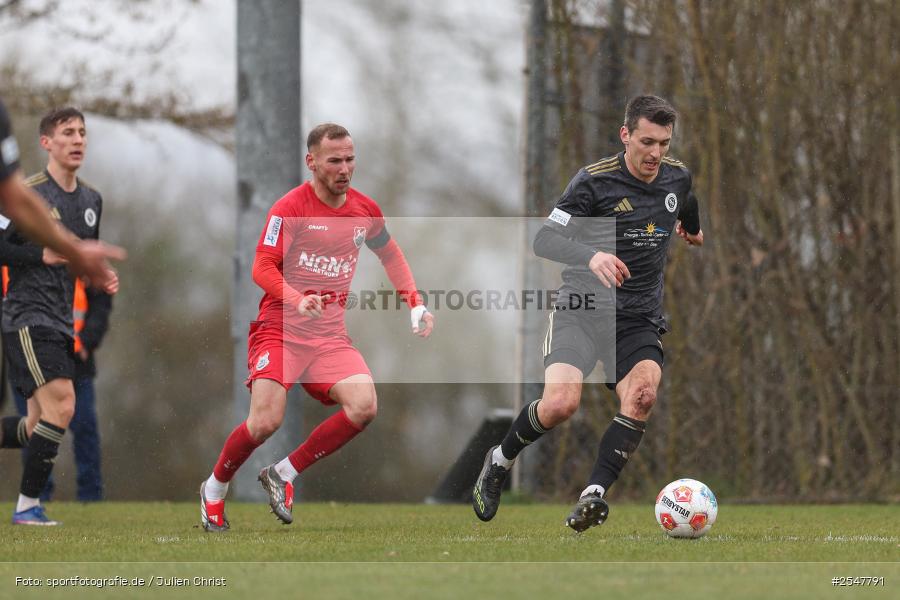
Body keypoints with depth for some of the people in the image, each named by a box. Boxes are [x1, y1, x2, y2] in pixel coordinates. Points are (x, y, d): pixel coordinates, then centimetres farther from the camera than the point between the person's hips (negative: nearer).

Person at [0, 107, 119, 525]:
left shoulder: (91, 200, 14)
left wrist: (103, 279, 7)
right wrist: (41, 255, -21)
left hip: (62, 322, 8)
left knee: (39, 426, 8)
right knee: (61, 405, -19)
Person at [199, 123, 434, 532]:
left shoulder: (364, 210, 8)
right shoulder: (289, 209, -9)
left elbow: (390, 255, 26)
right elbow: (263, 268, -13)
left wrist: (416, 305, 16)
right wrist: (299, 301, -30)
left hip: (331, 335, 5)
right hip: (280, 330, -5)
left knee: (364, 407, -20)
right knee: (265, 422, -20)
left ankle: (284, 475, -2)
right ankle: (214, 489, 10)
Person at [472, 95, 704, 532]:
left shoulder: (677, 177, 7)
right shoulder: (594, 181, -10)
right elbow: (544, 239, -16)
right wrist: (591, 256, -33)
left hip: (640, 319, 4)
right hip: (582, 309, -4)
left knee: (642, 393, -27)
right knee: (561, 402, -24)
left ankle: (593, 496, -28)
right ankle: (500, 462, 7)